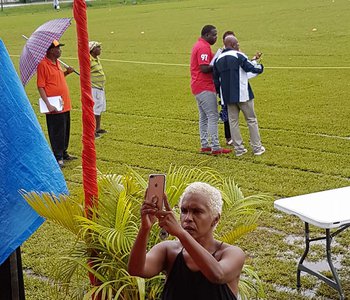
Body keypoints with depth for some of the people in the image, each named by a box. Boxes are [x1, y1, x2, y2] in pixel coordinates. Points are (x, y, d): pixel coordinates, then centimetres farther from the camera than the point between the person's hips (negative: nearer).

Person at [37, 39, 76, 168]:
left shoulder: (57, 62, 11)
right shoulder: (43, 64, -14)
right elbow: (40, 86, -15)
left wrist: (66, 72, 5)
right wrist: (48, 104, -20)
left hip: (65, 105, 8)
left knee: (65, 131, 17)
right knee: (57, 132, 1)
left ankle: (63, 153, 31)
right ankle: (58, 157, 11)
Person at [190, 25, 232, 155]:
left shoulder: (199, 45, 17)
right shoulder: (204, 47, -16)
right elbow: (204, 68, -23)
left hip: (199, 87, 11)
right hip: (205, 88, -11)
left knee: (204, 117, 14)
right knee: (213, 116, -8)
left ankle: (204, 145, 19)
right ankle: (215, 147, -7)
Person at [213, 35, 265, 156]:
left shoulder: (218, 59, 9)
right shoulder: (238, 55, -10)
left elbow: (216, 79, 15)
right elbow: (251, 68, -10)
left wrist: (220, 93, 25)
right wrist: (260, 67, 12)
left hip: (227, 96, 5)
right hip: (242, 94, -5)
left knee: (233, 121, 11)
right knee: (251, 120, 6)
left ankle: (239, 149, 10)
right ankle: (257, 147, 9)